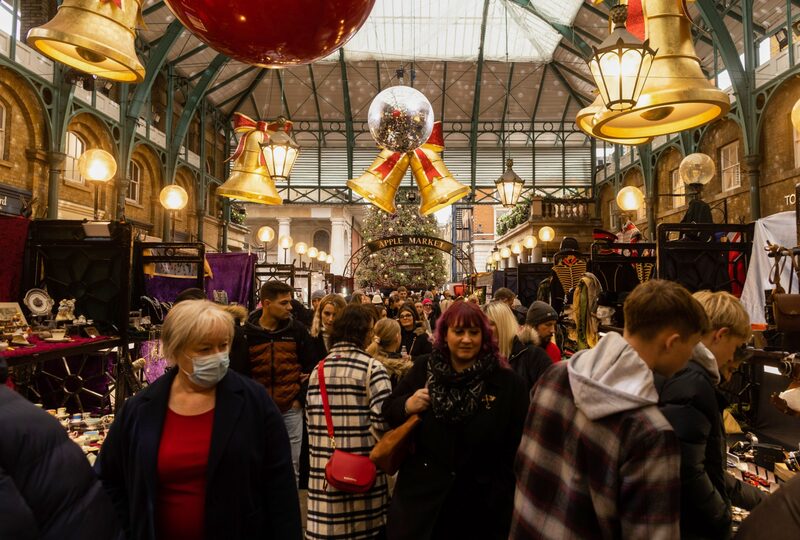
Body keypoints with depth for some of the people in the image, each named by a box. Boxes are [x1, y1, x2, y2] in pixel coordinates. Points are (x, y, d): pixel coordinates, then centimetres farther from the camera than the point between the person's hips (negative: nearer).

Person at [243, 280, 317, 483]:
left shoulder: (296, 330, 0)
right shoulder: (247, 332, -4)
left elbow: (312, 364, 4)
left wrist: (301, 396, -2)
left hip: (291, 409, 1)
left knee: (292, 465, 10)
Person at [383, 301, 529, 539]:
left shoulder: (505, 381, -9)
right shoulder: (423, 369, -2)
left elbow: (518, 445, -5)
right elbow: (388, 410, 7)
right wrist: (407, 406, -14)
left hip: (481, 504, -1)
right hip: (421, 495, 2)